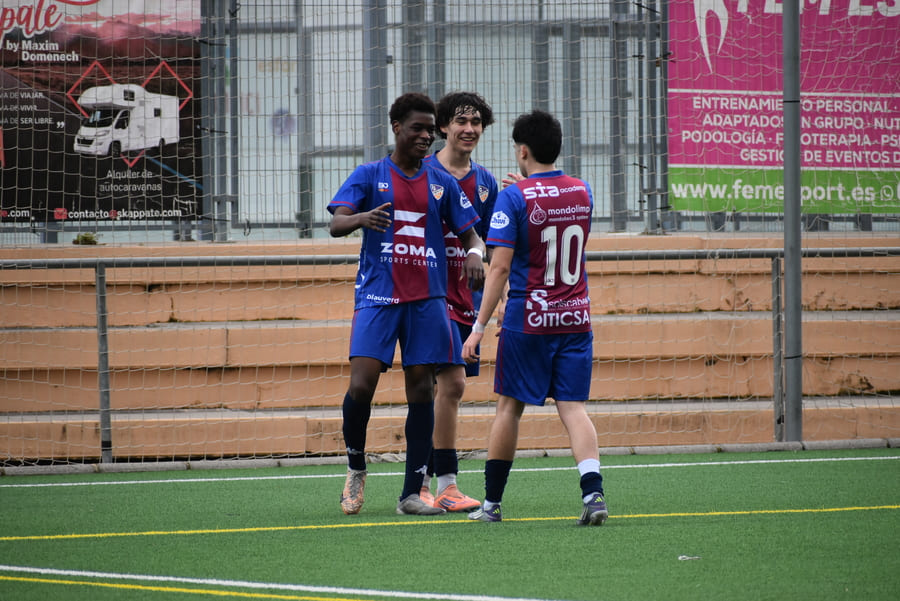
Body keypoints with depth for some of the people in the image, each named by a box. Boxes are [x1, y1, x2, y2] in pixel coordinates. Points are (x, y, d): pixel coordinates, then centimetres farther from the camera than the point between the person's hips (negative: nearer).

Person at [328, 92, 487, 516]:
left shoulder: (442, 183, 12)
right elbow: (336, 223, -8)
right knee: (362, 384, -14)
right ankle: (356, 468, 11)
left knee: (421, 390, 0)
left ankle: (411, 493, 3)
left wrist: (475, 253, -10)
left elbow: (470, 235, 15)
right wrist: (360, 218, -32)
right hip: (377, 295, -3)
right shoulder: (369, 175, 4)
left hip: (427, 299, 3)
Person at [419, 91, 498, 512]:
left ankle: (421, 483, 16)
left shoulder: (484, 181, 12)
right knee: (452, 382, -16)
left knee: (438, 389, 10)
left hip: (467, 299, 6)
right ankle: (446, 486, -14)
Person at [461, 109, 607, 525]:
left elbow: (500, 268, -15)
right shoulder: (582, 192, 5)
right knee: (573, 408, 1)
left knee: (510, 407, 8)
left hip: (527, 320, -4)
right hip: (575, 319, 4)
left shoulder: (514, 197, -11)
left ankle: (491, 502, 15)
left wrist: (479, 327, -11)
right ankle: (592, 491, -19)